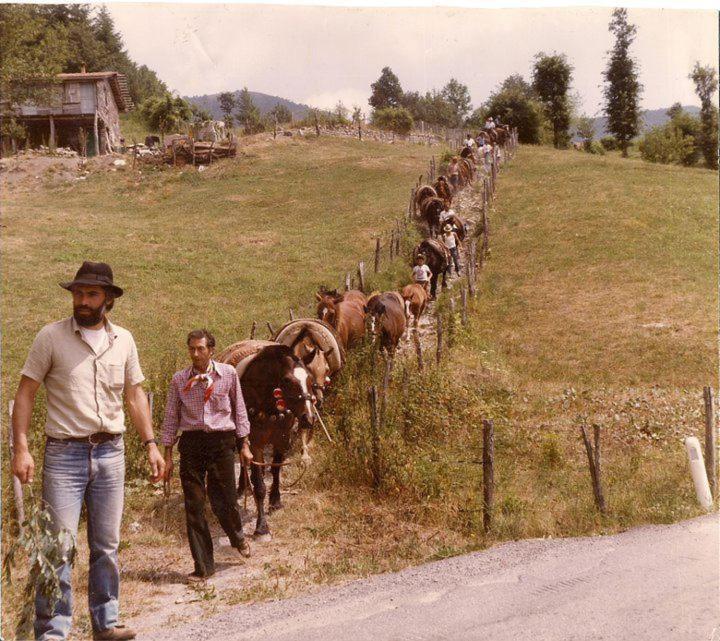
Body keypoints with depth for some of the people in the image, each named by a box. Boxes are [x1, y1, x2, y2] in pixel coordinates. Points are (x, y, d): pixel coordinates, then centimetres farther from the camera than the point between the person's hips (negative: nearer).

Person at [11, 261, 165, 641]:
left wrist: (150, 444, 8)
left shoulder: (123, 340, 7)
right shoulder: (51, 337, -4)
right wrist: (21, 448, -12)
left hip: (110, 452, 4)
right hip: (64, 453, -4)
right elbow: (25, 393, -3)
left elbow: (135, 396, 15)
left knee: (107, 545, 10)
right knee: (59, 546, -6)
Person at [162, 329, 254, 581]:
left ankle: (237, 537, 38)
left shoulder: (228, 373, 0)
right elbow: (171, 418, 7)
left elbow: (239, 410, 8)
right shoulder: (179, 379, 2)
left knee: (225, 502, 2)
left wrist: (244, 444, 7)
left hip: (221, 440, -1)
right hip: (191, 442, 1)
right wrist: (167, 455, 5)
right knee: (194, 506, 1)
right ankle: (203, 566, 10)